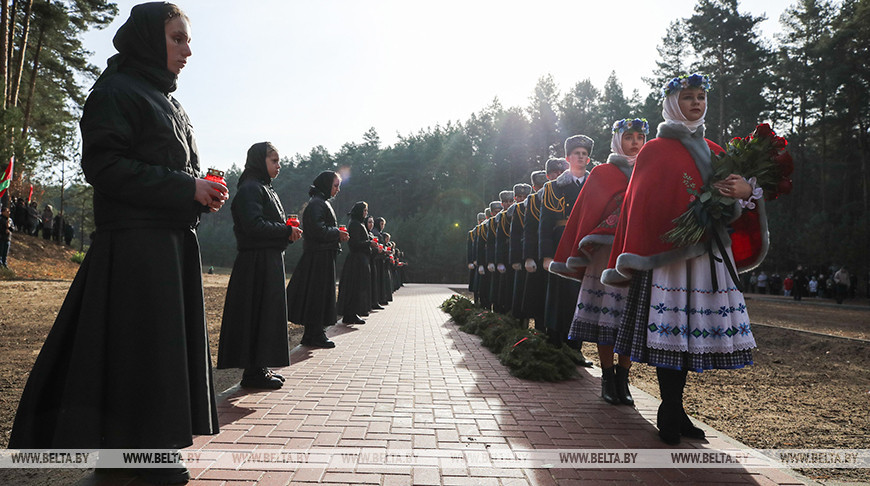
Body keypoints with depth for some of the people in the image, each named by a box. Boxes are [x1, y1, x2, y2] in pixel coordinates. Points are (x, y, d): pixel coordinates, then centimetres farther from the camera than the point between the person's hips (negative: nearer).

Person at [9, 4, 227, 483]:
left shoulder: (166, 103, 21)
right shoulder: (116, 91, -6)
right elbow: (104, 165, -16)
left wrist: (202, 192, 4)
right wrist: (186, 188, -18)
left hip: (174, 241, 9)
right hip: (134, 243, -9)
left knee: (168, 342, 11)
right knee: (135, 346, -3)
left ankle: (158, 444, 22)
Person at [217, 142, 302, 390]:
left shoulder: (266, 189, 20)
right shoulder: (250, 188, -11)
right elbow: (254, 225, -22)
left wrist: (288, 232, 5)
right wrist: (287, 231, -13)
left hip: (270, 262, 10)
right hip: (256, 263, -10)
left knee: (268, 312, 11)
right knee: (256, 313, -6)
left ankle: (260, 367, 19)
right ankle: (253, 372, 2)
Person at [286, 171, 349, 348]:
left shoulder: (323, 203, 20)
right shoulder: (316, 203, -13)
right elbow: (317, 229, -23)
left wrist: (338, 234, 7)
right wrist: (337, 234, -12)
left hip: (323, 257, 10)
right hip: (318, 257, -10)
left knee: (321, 295, 12)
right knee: (317, 294, -5)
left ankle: (314, 334, 19)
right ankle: (314, 335, 2)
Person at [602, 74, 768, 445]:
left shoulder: (713, 151, 21)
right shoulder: (655, 150, 5)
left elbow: (730, 206, 16)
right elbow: (642, 203, -4)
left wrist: (746, 192, -6)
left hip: (707, 253, 5)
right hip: (667, 250, -5)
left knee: (690, 330, 5)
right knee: (668, 330, -6)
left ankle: (674, 411, 14)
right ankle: (670, 413, 3)